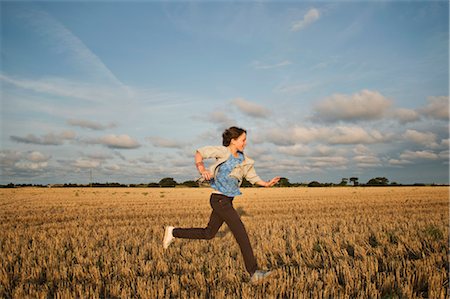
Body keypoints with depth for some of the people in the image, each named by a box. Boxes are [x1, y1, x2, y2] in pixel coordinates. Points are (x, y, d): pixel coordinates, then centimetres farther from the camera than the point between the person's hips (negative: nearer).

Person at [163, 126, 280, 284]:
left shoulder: (244, 160, 9)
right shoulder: (223, 152, -10)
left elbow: (252, 177, 15)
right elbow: (199, 153, -10)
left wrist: (267, 183, 0)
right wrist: (202, 169, -27)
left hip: (226, 201, 8)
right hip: (219, 199, -8)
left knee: (208, 234, 19)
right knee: (241, 234, -8)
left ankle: (173, 232, 31)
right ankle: (254, 273, -2)